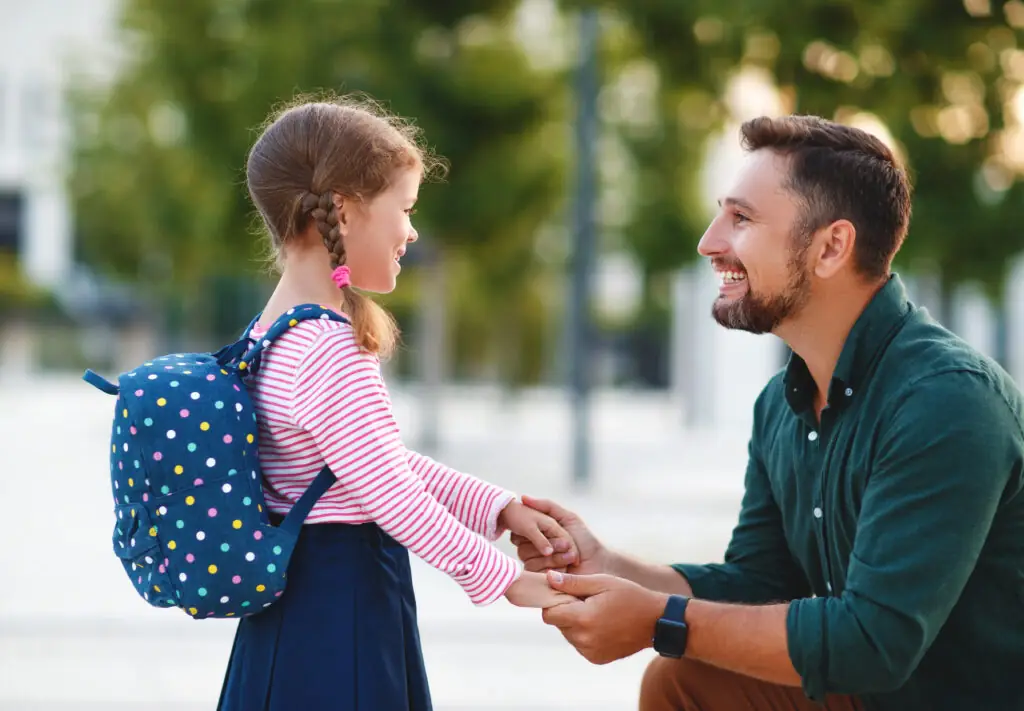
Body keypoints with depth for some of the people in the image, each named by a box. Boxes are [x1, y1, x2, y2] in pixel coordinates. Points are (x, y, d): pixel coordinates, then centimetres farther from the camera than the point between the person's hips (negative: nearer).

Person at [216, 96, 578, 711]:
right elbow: (392, 495, -20)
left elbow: (394, 462, 15)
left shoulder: (275, 334, 10)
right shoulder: (331, 353, -21)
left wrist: (498, 508, 10)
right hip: (343, 608, -10)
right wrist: (504, 577, -11)